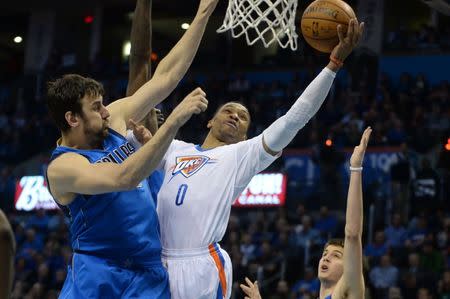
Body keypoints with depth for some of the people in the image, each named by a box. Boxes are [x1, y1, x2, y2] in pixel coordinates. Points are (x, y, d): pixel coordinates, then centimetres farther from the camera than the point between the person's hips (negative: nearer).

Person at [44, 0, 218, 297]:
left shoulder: (114, 120, 6)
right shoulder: (62, 167, -15)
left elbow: (165, 77, 8)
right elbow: (124, 178, -31)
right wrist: (174, 121, -35)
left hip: (149, 273, 6)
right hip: (97, 275, -6)